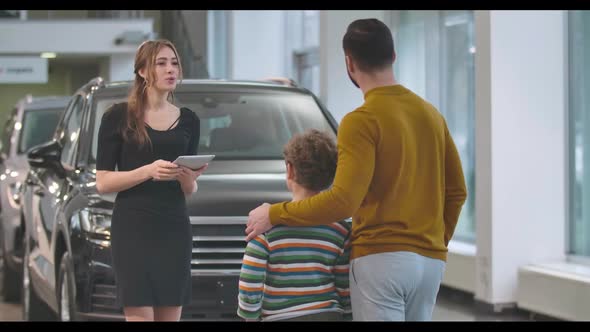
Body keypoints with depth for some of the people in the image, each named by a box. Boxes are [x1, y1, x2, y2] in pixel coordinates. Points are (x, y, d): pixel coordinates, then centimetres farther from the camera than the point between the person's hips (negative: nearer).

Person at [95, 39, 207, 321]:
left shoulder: (188, 120, 12)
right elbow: (102, 182, -5)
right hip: (133, 229, -4)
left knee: (171, 315, 1)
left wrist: (189, 178, -6)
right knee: (139, 314, -10)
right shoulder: (119, 116, -1)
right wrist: (147, 171, -18)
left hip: (174, 230, 4)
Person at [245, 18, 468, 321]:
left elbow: (343, 202, -20)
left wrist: (275, 214, -11)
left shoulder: (362, 122, -11)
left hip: (380, 258, -7)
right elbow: (457, 191, 15)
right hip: (431, 261, 7)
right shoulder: (431, 114, 11)